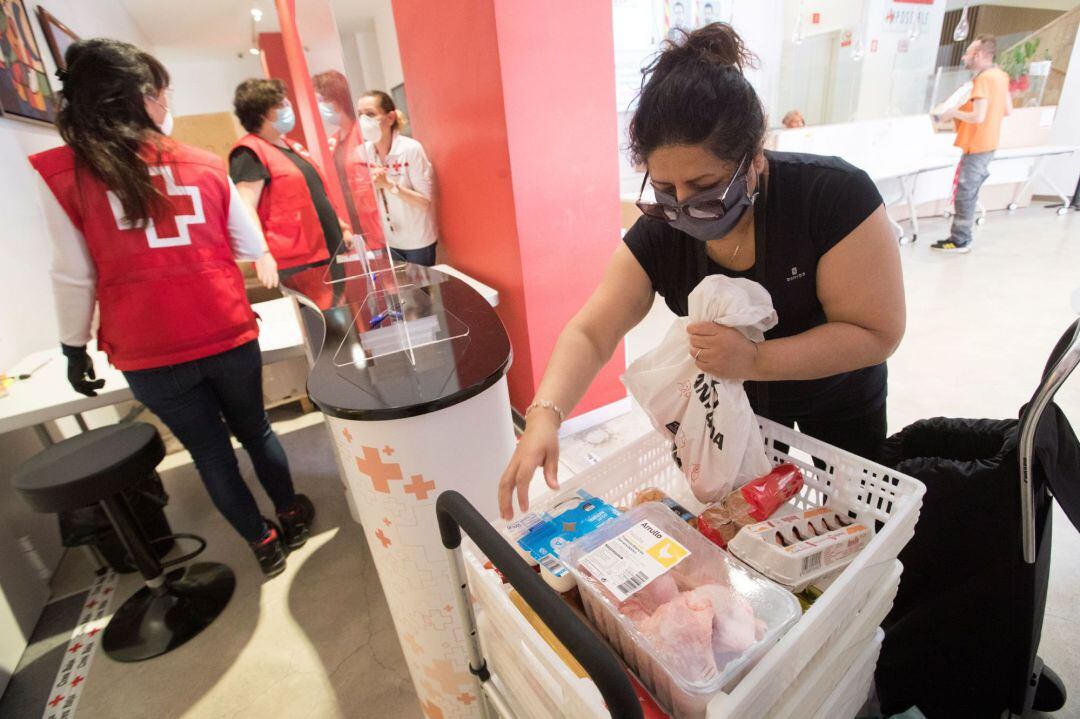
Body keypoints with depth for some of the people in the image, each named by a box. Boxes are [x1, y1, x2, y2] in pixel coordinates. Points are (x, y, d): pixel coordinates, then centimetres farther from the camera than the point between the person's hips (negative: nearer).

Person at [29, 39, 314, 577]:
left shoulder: (63, 175, -5)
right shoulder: (205, 165, -1)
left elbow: (73, 277, -4)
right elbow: (252, 247, 8)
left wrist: (74, 348, 10)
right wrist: (268, 270, 30)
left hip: (149, 354, 0)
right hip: (227, 335, 1)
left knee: (209, 450, 15)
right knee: (254, 430, 21)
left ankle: (265, 544, 30)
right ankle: (292, 518, 37)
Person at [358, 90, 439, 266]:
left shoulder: (411, 149, -18)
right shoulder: (363, 152, -4)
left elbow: (425, 201, -19)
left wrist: (389, 184, -28)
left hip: (418, 241, -4)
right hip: (388, 240, 4)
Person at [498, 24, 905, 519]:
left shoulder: (834, 196, -31)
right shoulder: (658, 232, -24)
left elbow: (877, 332, -28)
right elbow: (590, 333, -27)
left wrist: (753, 359, -42)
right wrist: (545, 414, -44)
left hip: (839, 403, 0)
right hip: (732, 402, 1)